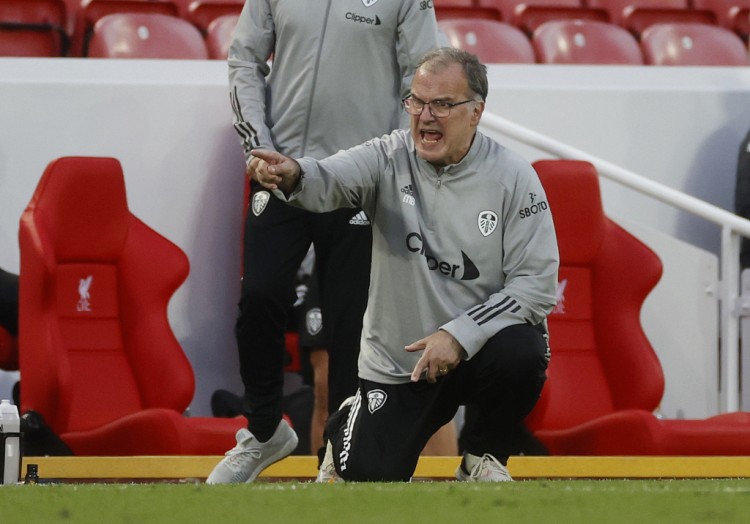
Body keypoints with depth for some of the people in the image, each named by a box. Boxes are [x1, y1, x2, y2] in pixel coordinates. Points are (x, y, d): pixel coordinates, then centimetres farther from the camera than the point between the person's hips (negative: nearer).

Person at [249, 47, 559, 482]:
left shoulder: (513, 177, -10)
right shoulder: (389, 160, -8)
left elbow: (536, 283, -14)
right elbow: (331, 179, -29)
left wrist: (459, 334, -23)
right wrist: (292, 175, -53)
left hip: (478, 348, -1)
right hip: (396, 363, 1)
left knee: (522, 352, -33)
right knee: (368, 478, -12)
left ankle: (483, 458, -2)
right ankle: (352, 426, 28)